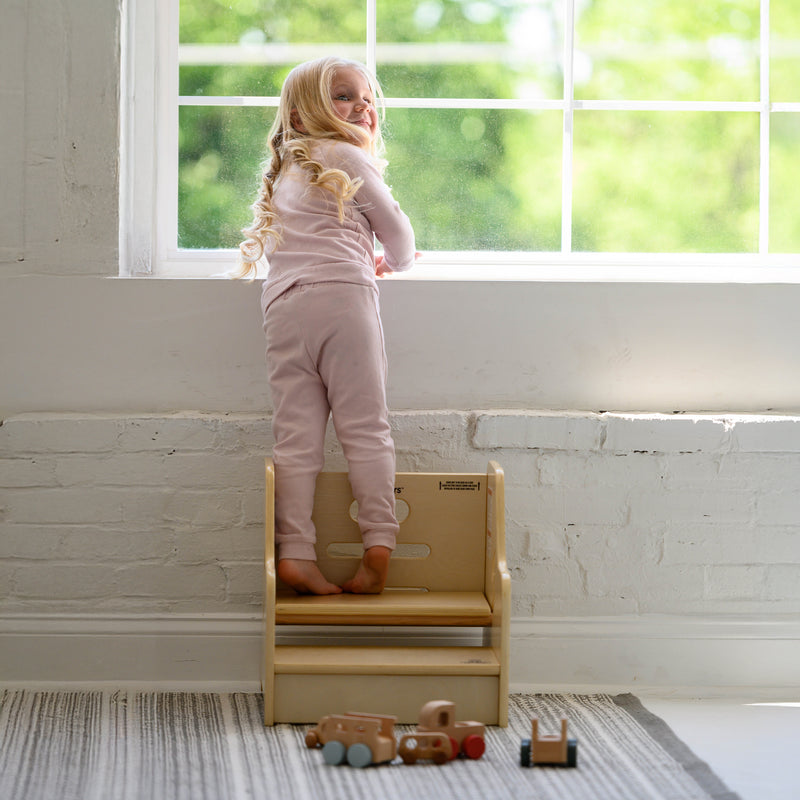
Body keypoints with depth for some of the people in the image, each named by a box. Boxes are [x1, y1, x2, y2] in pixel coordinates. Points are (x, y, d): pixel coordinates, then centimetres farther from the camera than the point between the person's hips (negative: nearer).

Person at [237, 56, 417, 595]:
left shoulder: (284, 172, 31)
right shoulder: (348, 158, 8)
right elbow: (395, 227, 14)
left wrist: (365, 260, 44)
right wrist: (398, 261, 35)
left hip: (282, 306, 6)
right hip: (341, 294, -6)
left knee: (296, 435, -1)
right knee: (365, 425, -3)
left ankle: (294, 552, -9)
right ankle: (379, 543, -9)